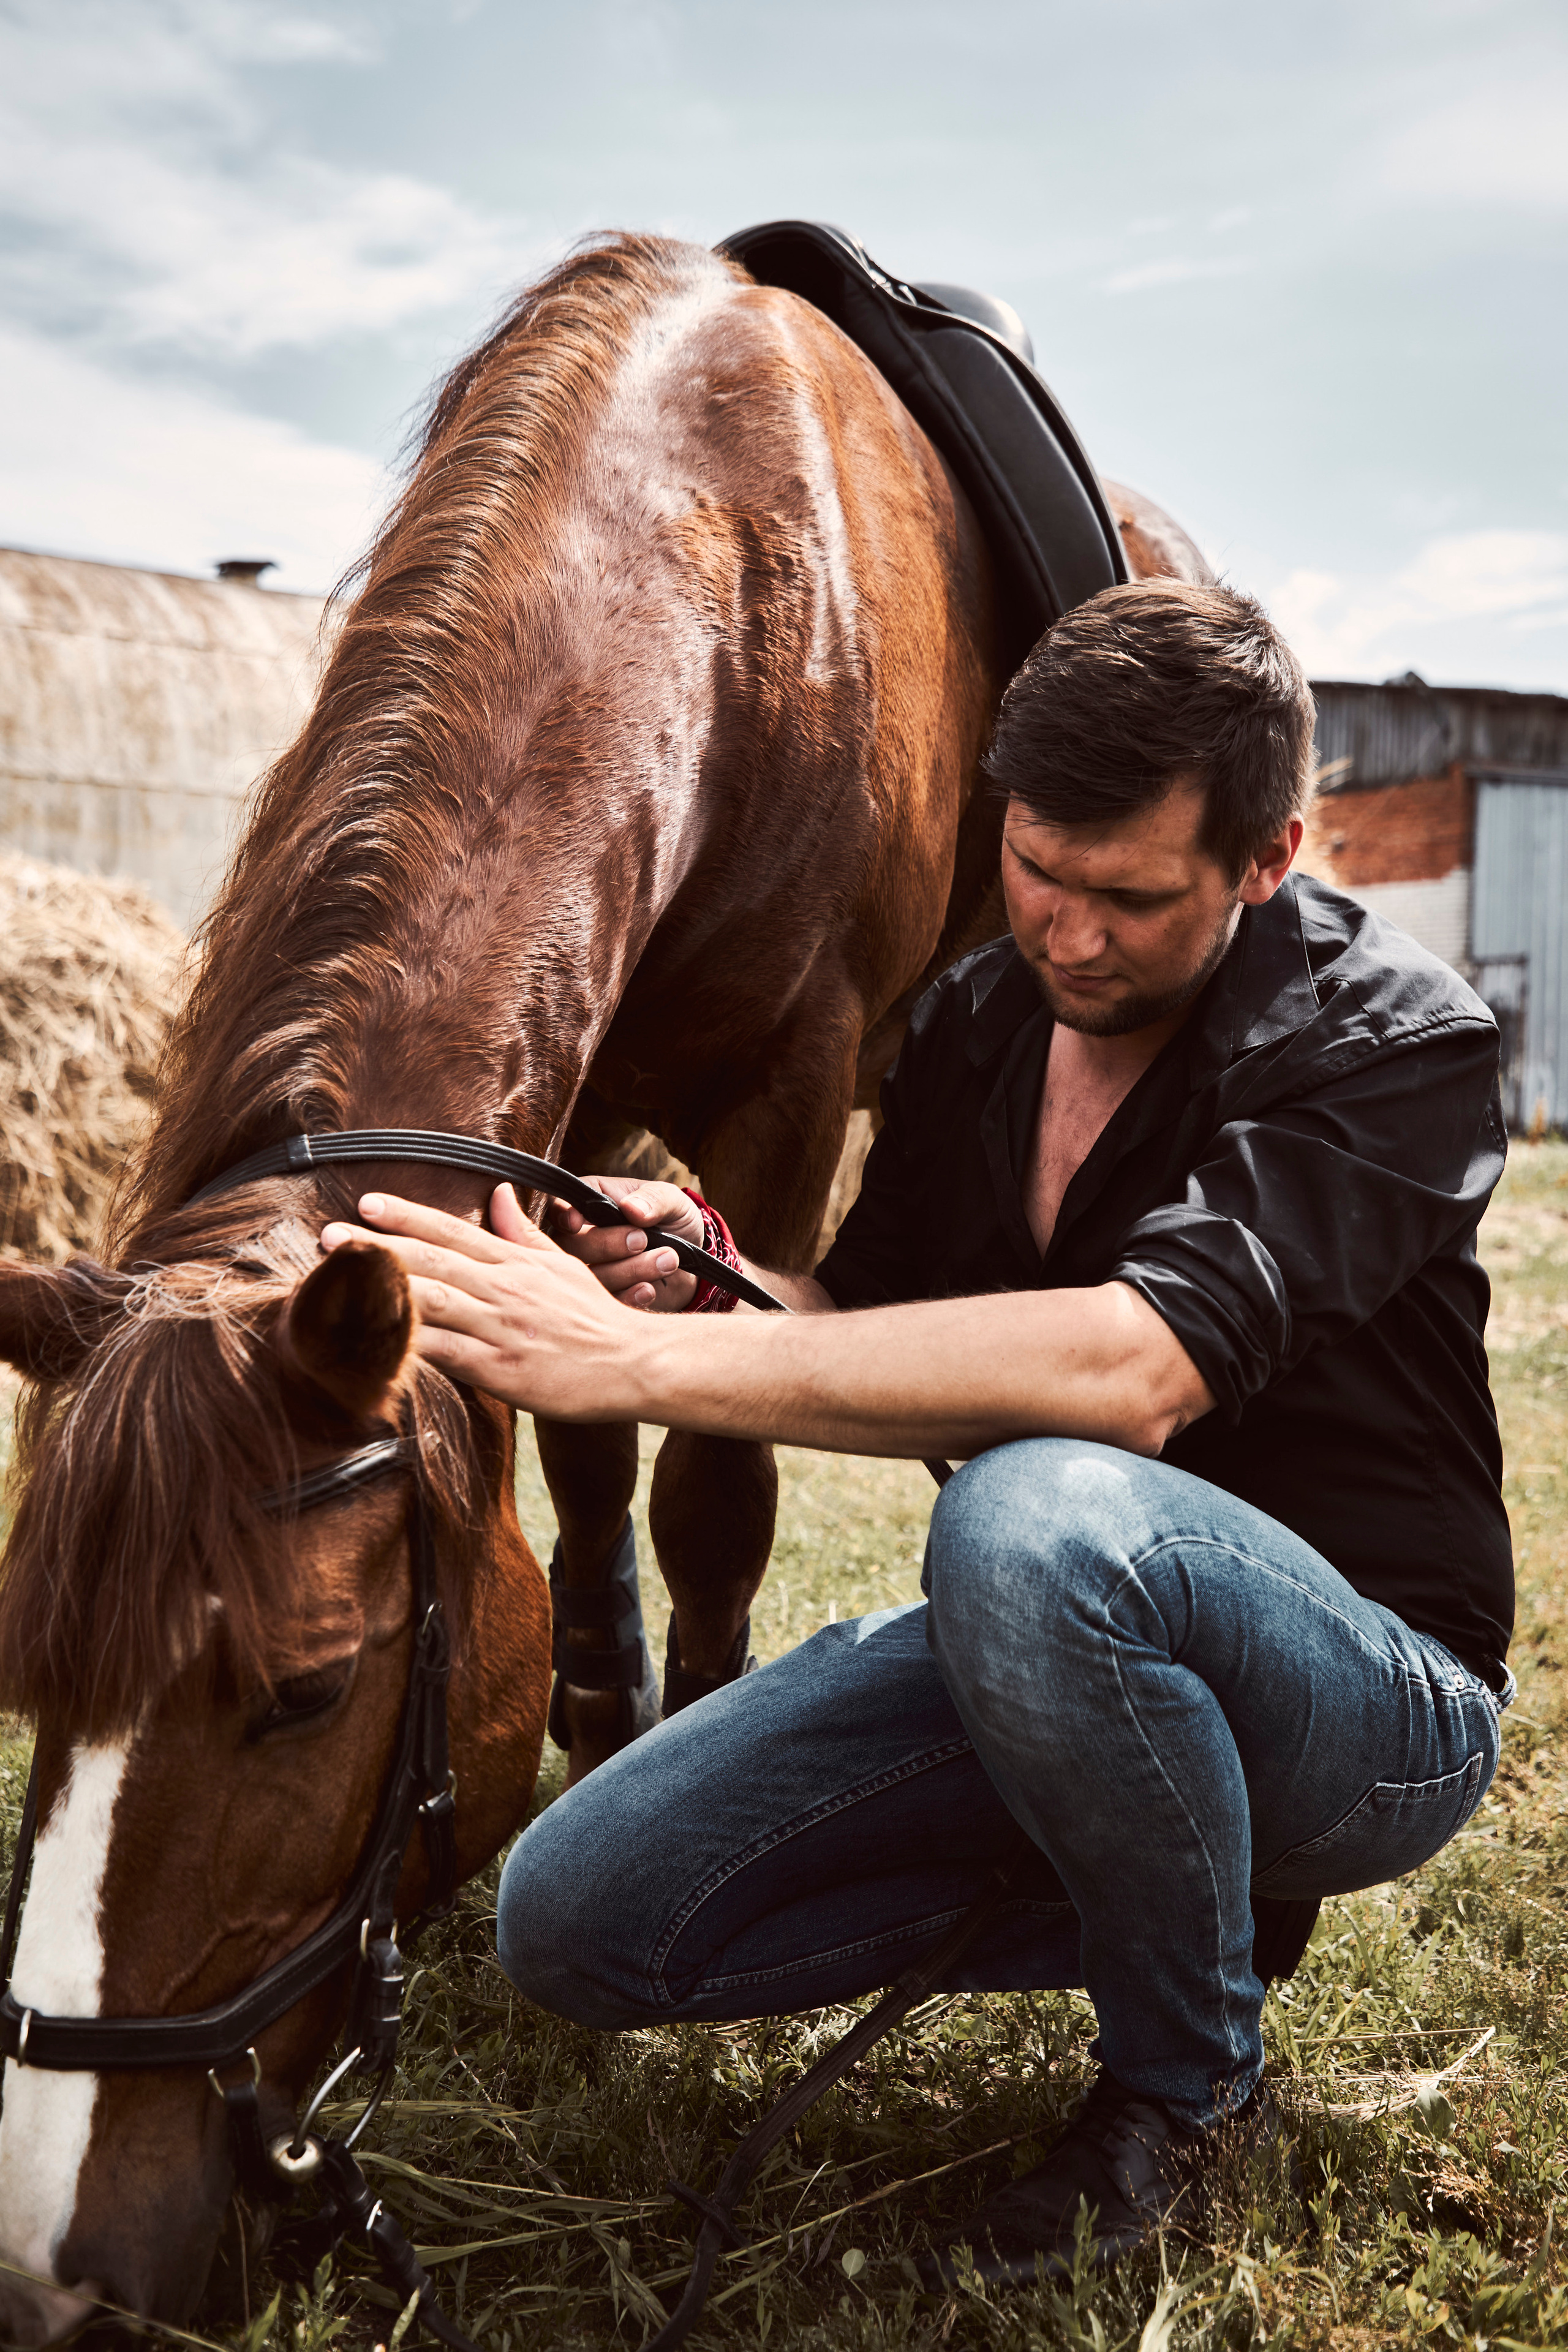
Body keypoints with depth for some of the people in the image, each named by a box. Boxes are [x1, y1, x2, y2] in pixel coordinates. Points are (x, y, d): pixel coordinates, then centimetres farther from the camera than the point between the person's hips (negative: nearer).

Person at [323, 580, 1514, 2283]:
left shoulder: (1399, 1039, -20)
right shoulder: (974, 1022, 1)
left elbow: (1137, 1368, -37)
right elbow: (887, 1339, 11)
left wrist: (634, 1359, -38)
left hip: (1370, 1695, -6)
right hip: (1057, 1642, 6)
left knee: (1035, 1516, -39)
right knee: (576, 1925, -4)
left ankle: (1190, 2083, -10)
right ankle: (1176, 1894, 8)